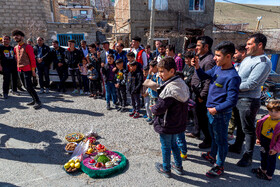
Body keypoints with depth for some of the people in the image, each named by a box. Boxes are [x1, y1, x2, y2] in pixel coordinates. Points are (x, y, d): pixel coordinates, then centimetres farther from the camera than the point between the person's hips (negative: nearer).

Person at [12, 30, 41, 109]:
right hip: (20, 70, 8)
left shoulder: (27, 47, -10)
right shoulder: (15, 48, 13)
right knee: (26, 86, 11)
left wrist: (33, 70, -14)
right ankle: (34, 100, 22)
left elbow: (32, 59, -11)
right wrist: (18, 66, 18)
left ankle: (38, 102, -9)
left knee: (28, 86, -15)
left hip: (27, 70, -8)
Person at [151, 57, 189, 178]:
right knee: (173, 143, 25)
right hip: (178, 123, 8)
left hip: (166, 125, -8)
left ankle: (166, 169, 31)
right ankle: (178, 166, 38)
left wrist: (153, 109, -5)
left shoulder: (169, 89, -28)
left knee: (165, 146, 12)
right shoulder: (182, 84, 0)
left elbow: (159, 108, -29)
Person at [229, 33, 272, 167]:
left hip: (249, 101, -9)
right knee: (239, 124, 22)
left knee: (248, 129, 4)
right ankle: (237, 146, 40)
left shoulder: (264, 63, -18)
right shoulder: (248, 58, 9)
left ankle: (248, 156, 19)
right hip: (238, 97, 9)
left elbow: (250, 84, -24)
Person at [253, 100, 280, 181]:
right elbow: (261, 128, 10)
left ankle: (268, 175, 32)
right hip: (263, 141, 7)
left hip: (272, 144, -7)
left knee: (271, 159, 12)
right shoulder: (266, 118, -6)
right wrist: (259, 138, 14)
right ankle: (263, 169, 49)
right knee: (263, 156, 25)